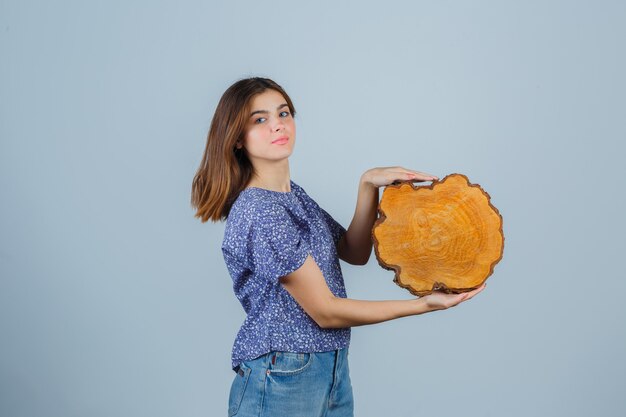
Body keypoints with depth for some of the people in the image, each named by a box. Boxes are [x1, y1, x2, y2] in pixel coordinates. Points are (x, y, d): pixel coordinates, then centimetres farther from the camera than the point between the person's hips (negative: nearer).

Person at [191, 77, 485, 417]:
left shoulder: (294, 194, 7)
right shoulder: (259, 213, -21)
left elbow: (354, 252, 10)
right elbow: (325, 311, -19)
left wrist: (368, 185, -4)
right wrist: (422, 305, -14)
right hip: (282, 381, -8)